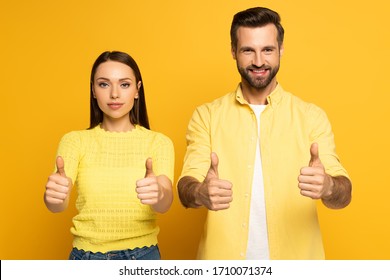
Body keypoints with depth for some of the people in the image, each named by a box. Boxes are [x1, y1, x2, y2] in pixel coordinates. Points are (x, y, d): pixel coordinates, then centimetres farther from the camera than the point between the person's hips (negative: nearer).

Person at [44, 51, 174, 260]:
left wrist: (158, 194, -40)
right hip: (86, 255, 1)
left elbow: (164, 204, -19)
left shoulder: (158, 142, -5)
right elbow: (58, 204, -16)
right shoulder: (75, 140, -3)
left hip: (142, 255, 0)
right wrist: (53, 195, -38)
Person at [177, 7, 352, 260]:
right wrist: (201, 193, -34)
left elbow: (344, 195, -10)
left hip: (294, 256, 1)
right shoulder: (206, 116, -3)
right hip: (223, 255, 0)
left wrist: (328, 187, -33)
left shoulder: (312, 116, -4)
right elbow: (186, 188, -11)